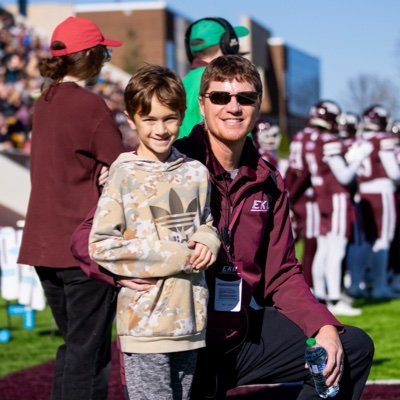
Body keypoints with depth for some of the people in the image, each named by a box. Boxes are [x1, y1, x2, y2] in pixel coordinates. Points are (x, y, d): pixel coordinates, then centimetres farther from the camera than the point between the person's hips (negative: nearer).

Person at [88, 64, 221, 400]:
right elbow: (101, 246, -10)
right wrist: (171, 257, -13)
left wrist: (206, 242, -3)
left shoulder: (196, 173, 7)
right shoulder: (124, 175, -6)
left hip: (190, 318, 5)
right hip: (145, 319, -5)